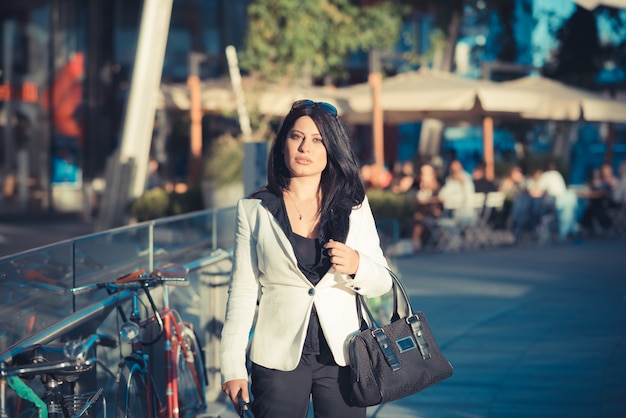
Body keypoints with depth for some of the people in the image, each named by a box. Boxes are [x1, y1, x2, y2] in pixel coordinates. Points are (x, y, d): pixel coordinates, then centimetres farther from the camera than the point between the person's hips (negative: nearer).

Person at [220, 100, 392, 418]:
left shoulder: (354, 207, 6)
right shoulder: (254, 210, 2)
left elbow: (382, 282, 6)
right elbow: (242, 293, 1)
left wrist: (356, 266, -16)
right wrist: (233, 367, -2)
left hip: (340, 356, 1)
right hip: (278, 357, -1)